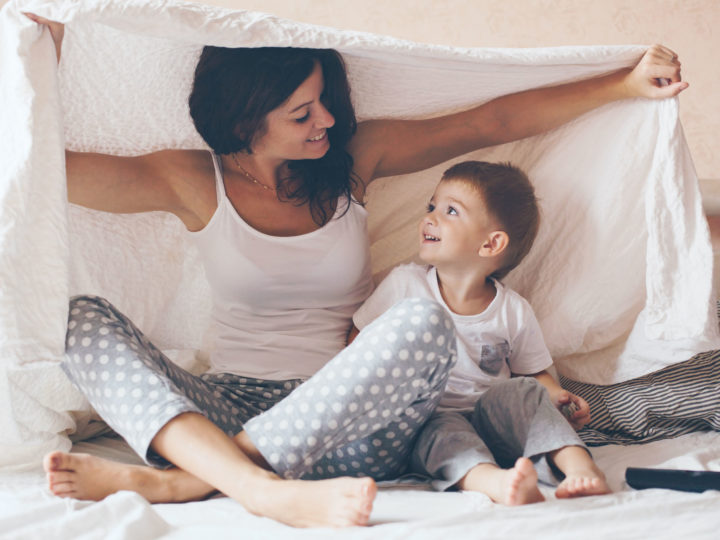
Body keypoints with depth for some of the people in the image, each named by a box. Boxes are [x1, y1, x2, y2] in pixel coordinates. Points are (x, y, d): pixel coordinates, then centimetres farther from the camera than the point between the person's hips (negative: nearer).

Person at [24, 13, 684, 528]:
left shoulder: (355, 155, 7)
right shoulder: (192, 180, 3)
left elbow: (492, 122, 9)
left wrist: (626, 83, 7)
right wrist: (50, 50, -8)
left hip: (343, 426, 0)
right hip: (225, 410, 0)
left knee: (424, 323, -32)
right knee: (82, 316, -22)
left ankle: (171, 479, -34)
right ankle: (264, 490, -45)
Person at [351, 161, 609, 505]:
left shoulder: (514, 311, 5)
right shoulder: (405, 285, 3)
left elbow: (535, 373, 15)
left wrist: (558, 398, -7)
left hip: (491, 421, 2)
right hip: (424, 422, -2)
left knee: (523, 390, -25)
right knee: (442, 428, -33)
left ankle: (579, 465, -36)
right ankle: (492, 481, -60)